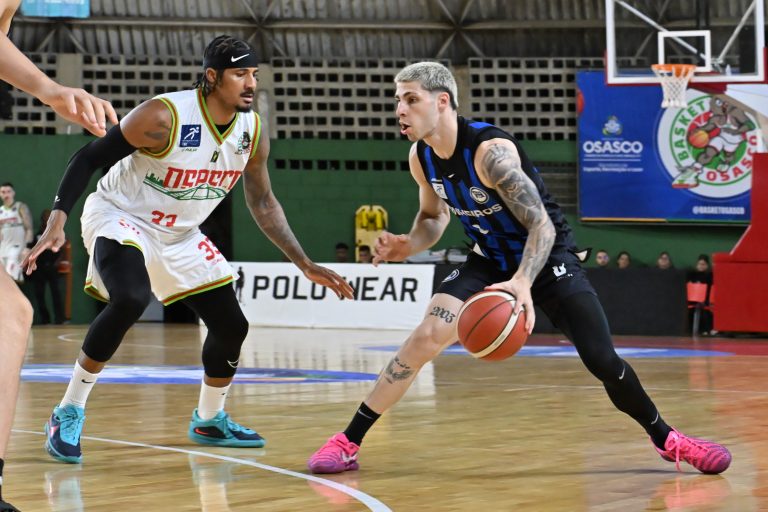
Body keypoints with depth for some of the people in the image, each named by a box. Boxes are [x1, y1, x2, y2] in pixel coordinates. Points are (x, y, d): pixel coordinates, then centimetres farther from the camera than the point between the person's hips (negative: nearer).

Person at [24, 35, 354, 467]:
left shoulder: (254, 132, -8)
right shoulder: (164, 116, -26)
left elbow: (263, 203, 6)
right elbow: (89, 159, -20)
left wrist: (306, 265, 3)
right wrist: (58, 220, -30)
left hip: (180, 235, 7)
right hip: (119, 218, -7)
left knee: (232, 325, 6)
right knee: (131, 299, -35)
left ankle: (210, 420, 33)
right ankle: (69, 413, -22)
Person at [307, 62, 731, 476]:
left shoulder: (490, 151, -30)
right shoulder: (421, 158, -9)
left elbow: (542, 226, -32)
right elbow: (435, 216, 11)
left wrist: (523, 282, -50)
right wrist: (408, 246, -12)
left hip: (548, 256, -5)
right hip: (491, 262, 5)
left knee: (602, 360, -11)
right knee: (426, 337, -16)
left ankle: (666, 439, 14)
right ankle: (347, 443, -13)